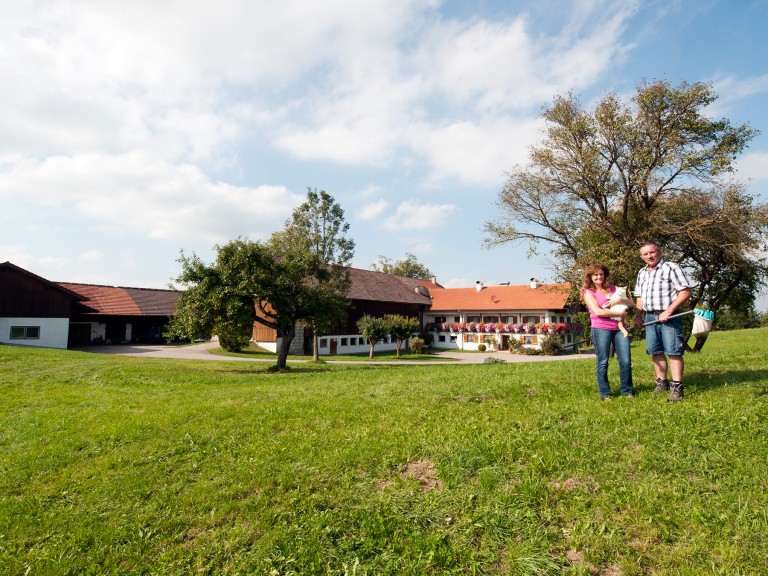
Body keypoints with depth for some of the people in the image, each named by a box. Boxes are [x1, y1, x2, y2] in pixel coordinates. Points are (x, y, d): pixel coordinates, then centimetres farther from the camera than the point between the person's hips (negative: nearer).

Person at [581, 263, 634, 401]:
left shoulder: (613, 289, 17)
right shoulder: (588, 292, 2)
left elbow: (630, 302, 15)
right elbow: (598, 312, -9)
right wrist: (620, 313, -8)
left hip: (619, 328, 4)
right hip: (601, 329, -4)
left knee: (626, 361, 1)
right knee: (603, 363, 0)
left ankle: (627, 390, 17)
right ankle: (605, 393, 9)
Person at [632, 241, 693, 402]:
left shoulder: (671, 268, -5)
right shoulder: (642, 273, 16)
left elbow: (686, 291, -12)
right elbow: (639, 297, 21)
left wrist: (669, 311, -19)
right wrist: (638, 316, 9)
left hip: (669, 316, -6)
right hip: (650, 317, 7)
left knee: (673, 352, -8)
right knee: (655, 352, 10)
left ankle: (676, 388, -5)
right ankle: (662, 383, 22)